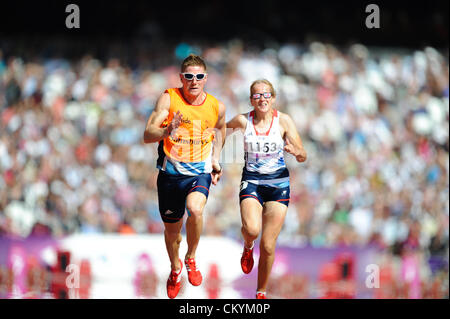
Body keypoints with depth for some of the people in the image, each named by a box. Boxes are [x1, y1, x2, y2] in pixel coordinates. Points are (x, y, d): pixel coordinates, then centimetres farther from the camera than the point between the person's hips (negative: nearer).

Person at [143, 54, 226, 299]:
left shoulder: (217, 107, -3)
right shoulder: (169, 99, -10)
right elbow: (147, 135, -17)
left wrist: (215, 158, 12)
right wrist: (167, 130, -37)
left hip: (200, 171, 0)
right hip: (171, 172, 0)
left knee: (195, 210, -30)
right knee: (172, 228, 13)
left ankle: (191, 259, -5)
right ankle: (175, 268, 45)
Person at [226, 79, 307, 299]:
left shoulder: (283, 121, -5)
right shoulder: (242, 121, -3)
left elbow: (303, 157, -5)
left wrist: (296, 151, -28)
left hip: (278, 183, 0)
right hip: (251, 181, 0)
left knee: (268, 246, -2)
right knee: (251, 229, -27)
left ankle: (261, 292, 17)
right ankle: (248, 247, 12)